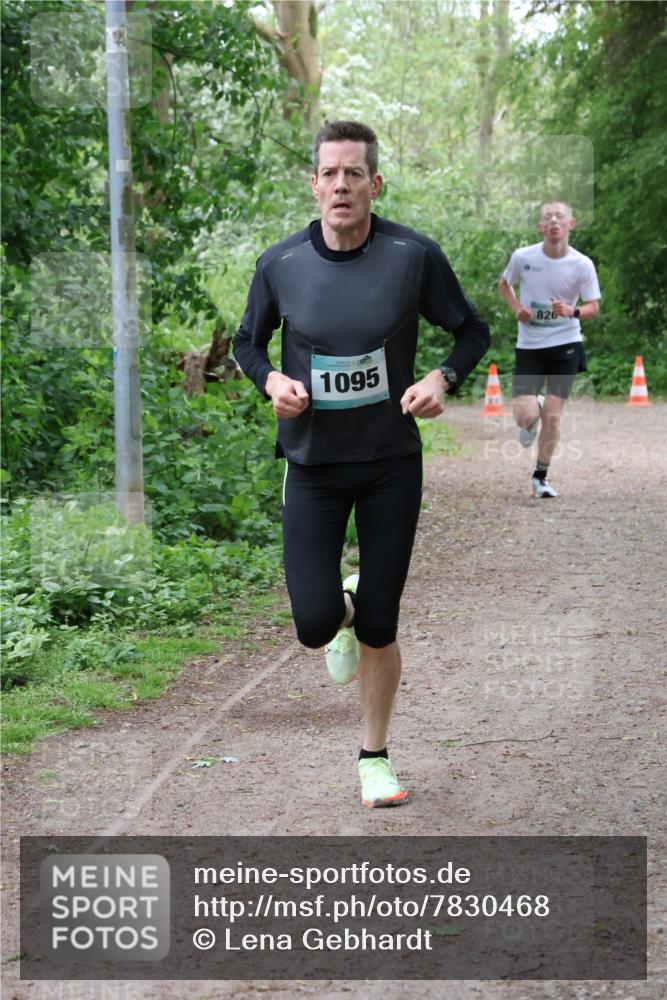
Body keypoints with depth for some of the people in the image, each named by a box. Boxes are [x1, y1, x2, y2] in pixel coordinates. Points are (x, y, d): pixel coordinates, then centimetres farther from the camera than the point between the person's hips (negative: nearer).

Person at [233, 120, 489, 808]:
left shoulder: (414, 256, -10)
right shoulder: (280, 265, -7)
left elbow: (471, 330, 3)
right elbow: (247, 341, 9)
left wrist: (443, 379, -16)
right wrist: (271, 380, -12)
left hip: (391, 464, 0)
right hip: (313, 464, 0)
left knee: (379, 628, 4)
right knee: (315, 624, -10)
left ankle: (375, 756, 27)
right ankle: (341, 607, 30)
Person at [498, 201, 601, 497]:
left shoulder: (582, 264, -10)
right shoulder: (522, 257, -8)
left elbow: (594, 307, -4)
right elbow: (504, 283, 12)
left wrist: (572, 311, -25)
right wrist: (516, 307, -7)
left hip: (566, 345, 0)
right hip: (529, 347, 0)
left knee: (553, 417, 1)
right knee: (526, 416, -11)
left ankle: (540, 477, 20)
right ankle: (534, 413, 29)